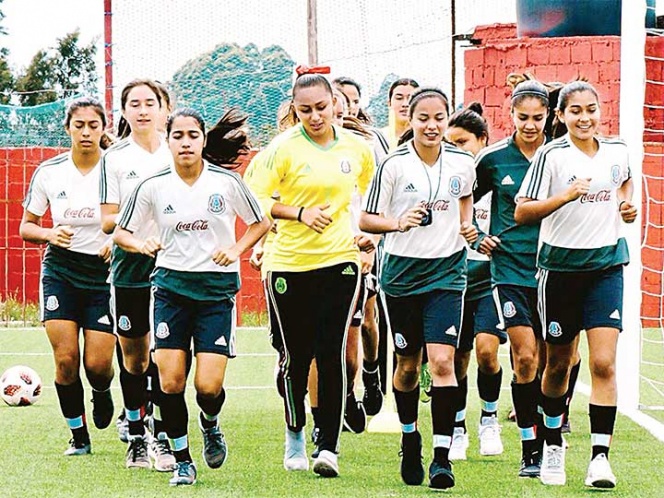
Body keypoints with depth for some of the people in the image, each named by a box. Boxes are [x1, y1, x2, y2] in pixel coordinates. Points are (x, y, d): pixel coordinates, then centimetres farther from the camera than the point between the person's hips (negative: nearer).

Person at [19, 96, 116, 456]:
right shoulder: (49, 172, -1)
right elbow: (27, 226, 8)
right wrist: (50, 234, -13)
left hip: (104, 273, -1)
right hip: (60, 271, 1)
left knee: (97, 365, -7)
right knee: (66, 358, -9)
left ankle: (102, 394, 31)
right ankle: (79, 435, 8)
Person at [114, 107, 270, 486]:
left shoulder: (227, 182, -2)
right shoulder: (153, 187, 0)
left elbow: (262, 223, 11)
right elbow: (121, 233, 10)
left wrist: (237, 249, -4)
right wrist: (141, 245, -11)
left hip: (217, 288, -1)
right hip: (171, 287, 1)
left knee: (209, 386, -11)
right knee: (170, 381, -7)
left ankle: (211, 425, 25)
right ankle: (182, 461, 11)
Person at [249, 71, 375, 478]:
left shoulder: (357, 148, 4)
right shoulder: (284, 148, -7)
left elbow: (370, 195, 23)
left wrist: (365, 232, 10)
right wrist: (299, 212, -16)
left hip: (340, 260, 1)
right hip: (289, 264, -1)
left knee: (332, 354, -9)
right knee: (296, 356, 7)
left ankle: (329, 447, -7)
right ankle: (295, 437, 28)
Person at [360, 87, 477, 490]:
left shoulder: (462, 163, 1)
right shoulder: (394, 165, -7)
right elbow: (367, 219, -4)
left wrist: (466, 224, 7)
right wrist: (398, 223, -21)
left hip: (447, 272, 0)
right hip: (402, 272, 0)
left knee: (442, 362, -14)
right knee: (408, 364, 12)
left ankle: (442, 456, -13)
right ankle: (410, 437, 37)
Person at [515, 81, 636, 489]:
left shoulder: (618, 150, 5)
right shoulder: (552, 155, -8)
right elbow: (522, 213, -11)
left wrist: (629, 204, 9)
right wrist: (564, 197, -24)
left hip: (607, 265, 2)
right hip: (561, 266, -2)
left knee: (604, 363, -11)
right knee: (559, 363, 11)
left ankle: (600, 456, -12)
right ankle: (553, 445, 31)